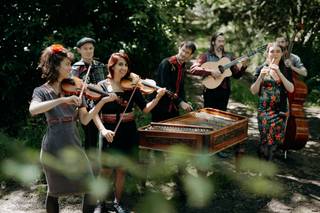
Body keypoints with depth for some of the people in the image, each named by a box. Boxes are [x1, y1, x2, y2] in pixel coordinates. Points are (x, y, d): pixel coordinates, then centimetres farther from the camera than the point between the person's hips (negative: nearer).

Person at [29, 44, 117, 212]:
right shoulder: (42, 91, -4)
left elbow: (85, 120, 1)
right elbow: (33, 110, -27)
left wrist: (102, 101, -11)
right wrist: (62, 100, -33)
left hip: (73, 145, 4)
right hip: (54, 148, -4)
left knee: (90, 189, 1)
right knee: (54, 191, 9)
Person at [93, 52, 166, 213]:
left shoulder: (131, 86, 1)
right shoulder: (102, 86, -5)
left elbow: (145, 109, -3)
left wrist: (158, 97, -19)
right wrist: (102, 129, -26)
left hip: (128, 133, 2)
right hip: (110, 133, -2)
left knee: (121, 169, 11)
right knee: (106, 170, 1)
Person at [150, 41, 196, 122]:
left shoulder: (183, 67, 9)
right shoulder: (166, 63, -14)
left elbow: (181, 88, 12)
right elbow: (165, 87, -22)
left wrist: (184, 103, -6)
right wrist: (180, 102, -26)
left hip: (173, 108, 7)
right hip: (160, 107, -7)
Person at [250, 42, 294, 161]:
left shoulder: (285, 70, 4)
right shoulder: (261, 69, -1)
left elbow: (291, 89, -10)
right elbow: (253, 91, -4)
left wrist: (279, 73, -18)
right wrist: (261, 76, -19)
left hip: (281, 109, 2)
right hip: (265, 109, -2)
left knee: (276, 138, 4)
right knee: (266, 139, -9)